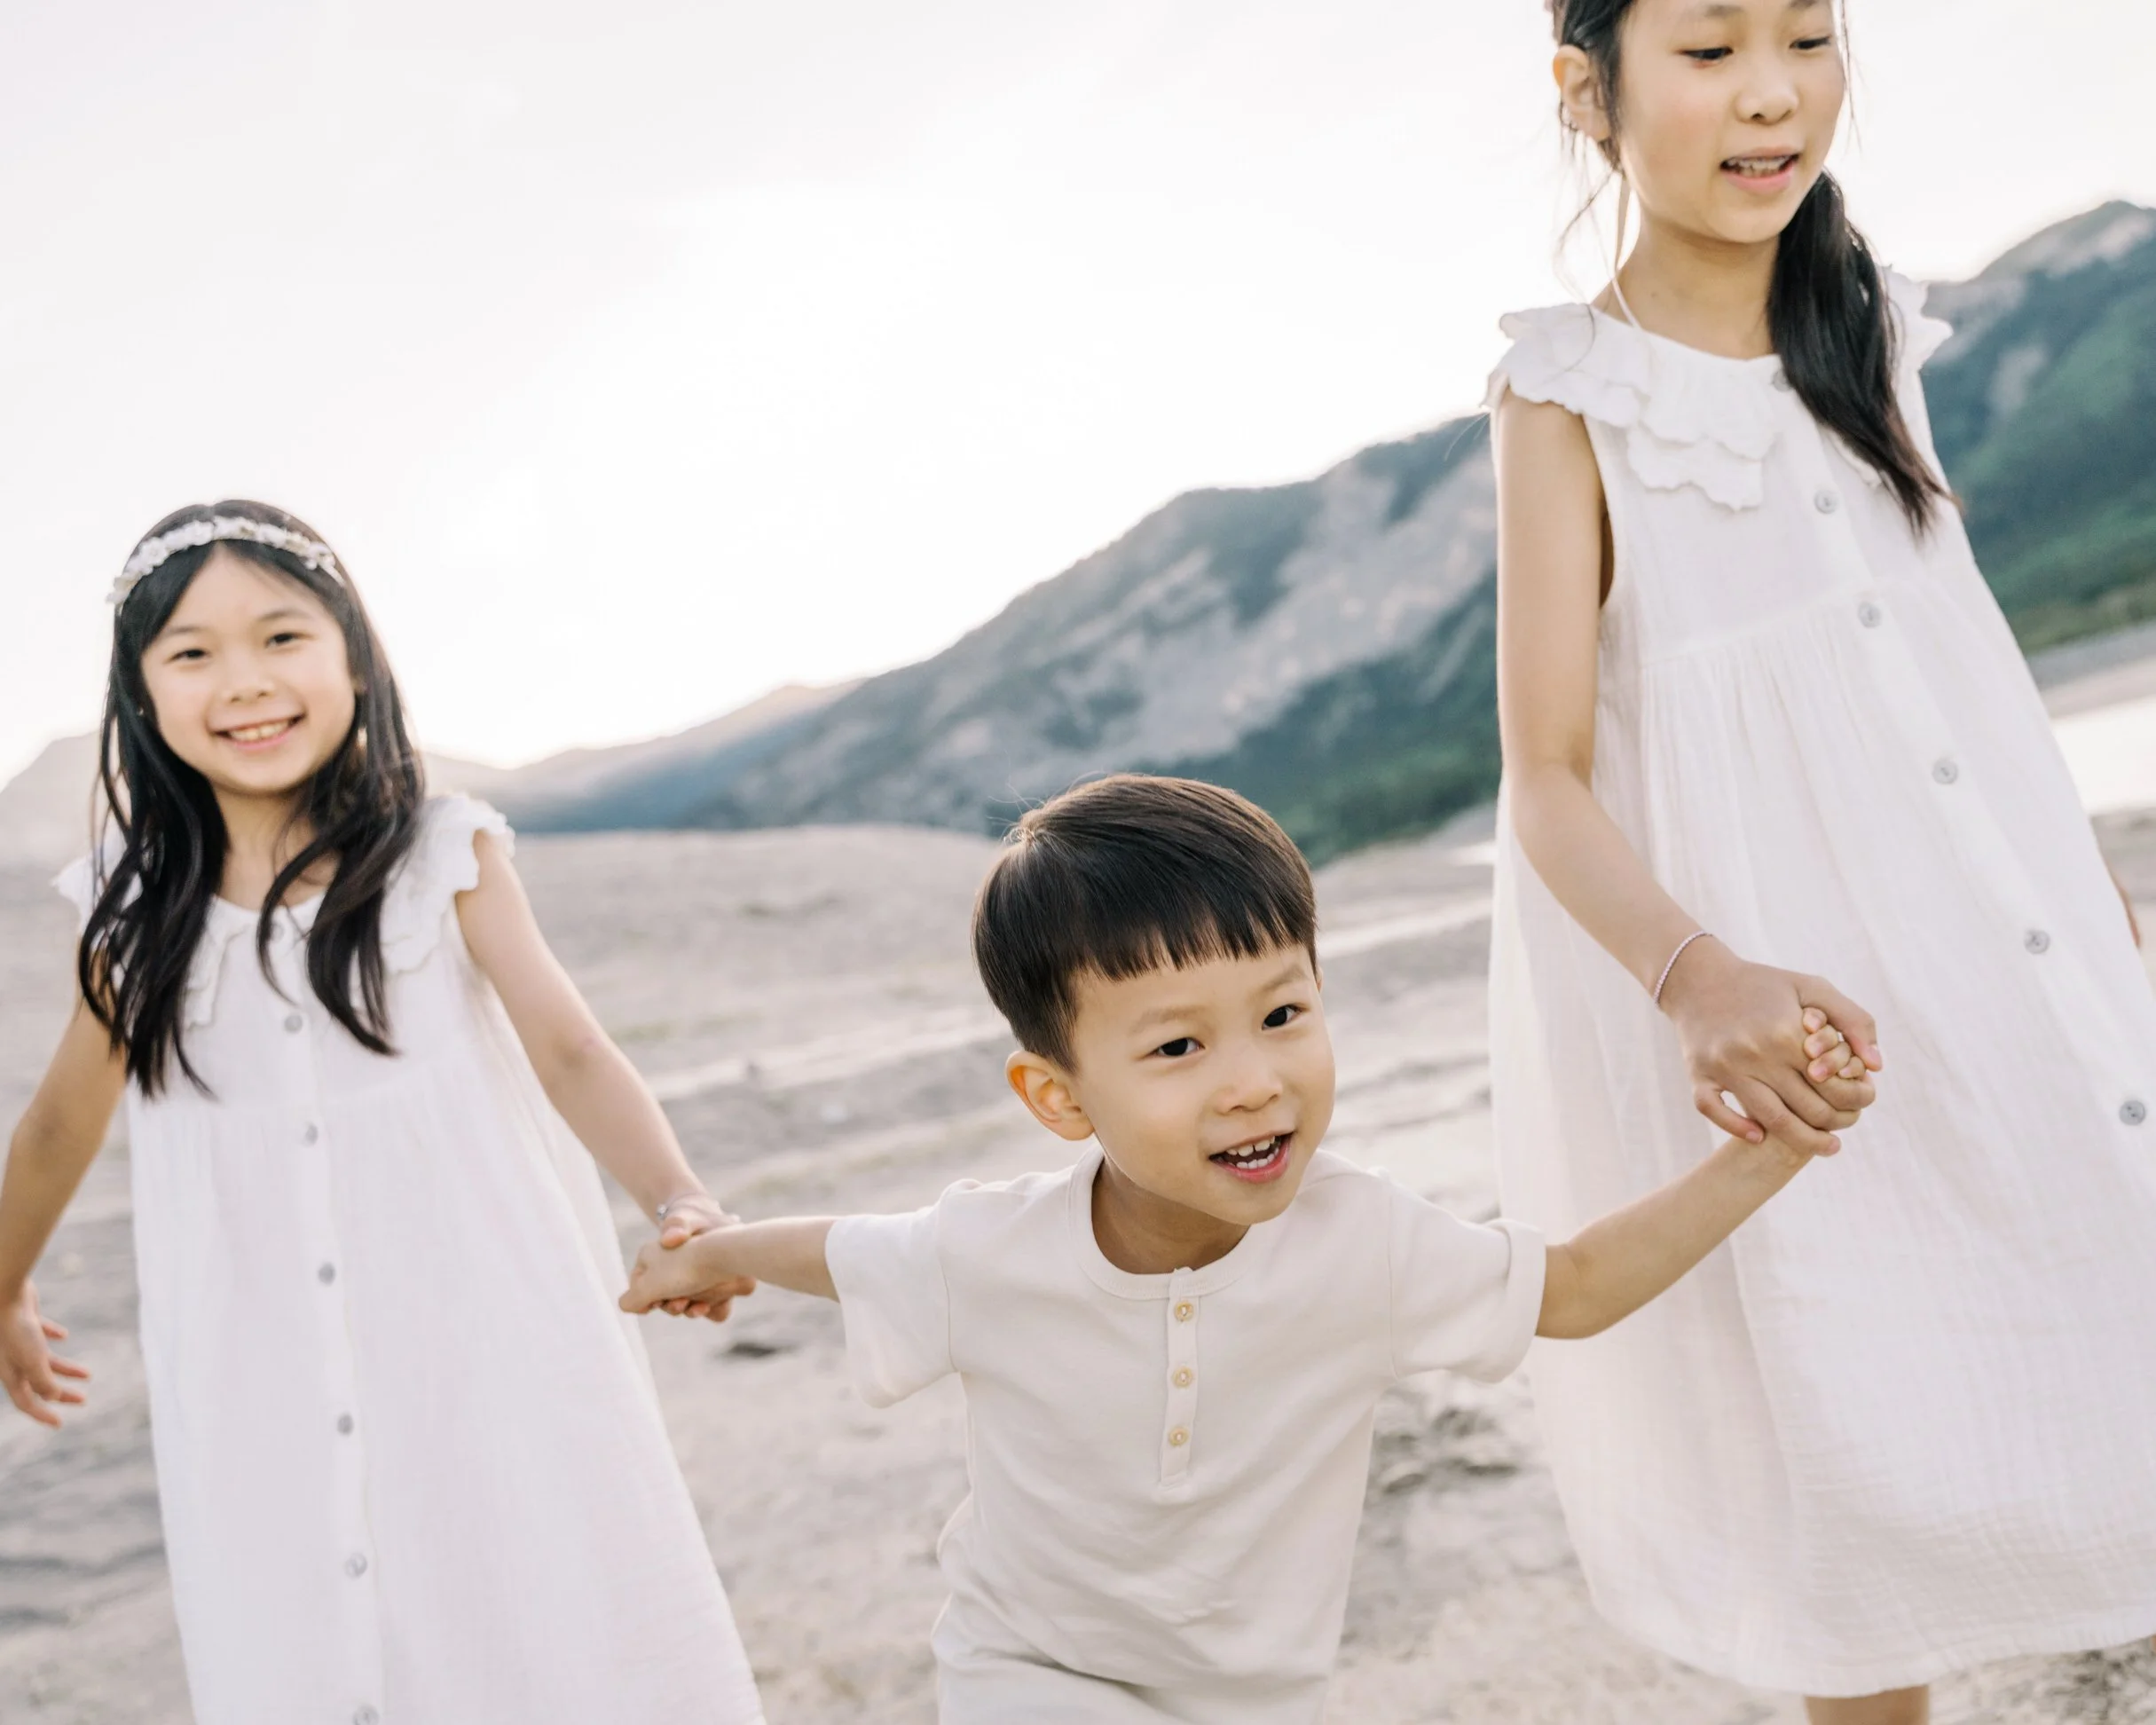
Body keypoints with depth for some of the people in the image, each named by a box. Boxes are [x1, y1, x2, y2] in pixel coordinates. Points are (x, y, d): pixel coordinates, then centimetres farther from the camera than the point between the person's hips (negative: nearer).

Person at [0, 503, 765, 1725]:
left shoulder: (445, 859, -4)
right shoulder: (143, 912, 2)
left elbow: (569, 1051, -10)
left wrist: (680, 1202, -27)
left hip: (482, 1343, -1)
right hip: (265, 1386, 2)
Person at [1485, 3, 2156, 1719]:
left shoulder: (1869, 330, 6)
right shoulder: (1573, 391, -11)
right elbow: (1547, 780, -16)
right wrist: (1694, 976, -33)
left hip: (2002, 953, 5)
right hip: (1782, 1002, -5)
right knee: (1859, 1460, 6)